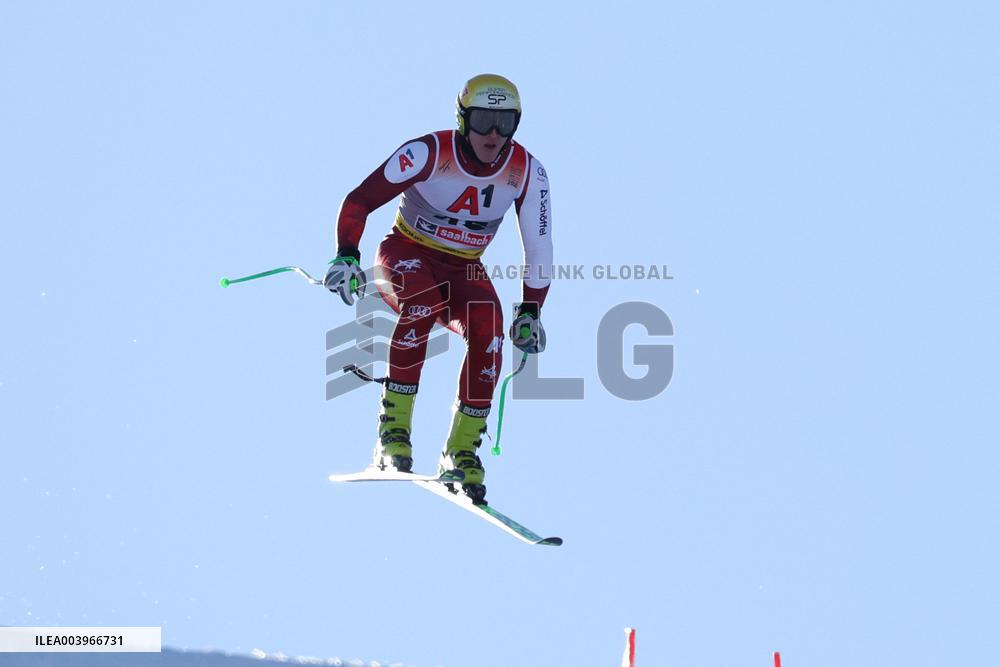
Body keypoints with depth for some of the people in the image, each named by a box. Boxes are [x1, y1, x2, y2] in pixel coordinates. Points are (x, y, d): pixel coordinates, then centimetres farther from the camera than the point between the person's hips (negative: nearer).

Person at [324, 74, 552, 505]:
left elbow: (539, 247, 1)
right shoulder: (428, 154, -21)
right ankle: (393, 427, -32)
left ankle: (462, 450, -19)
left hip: (463, 269, 3)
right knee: (421, 302, -37)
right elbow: (359, 201, -20)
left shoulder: (527, 173, -11)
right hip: (407, 254, -3)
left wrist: (530, 311, -2)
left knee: (489, 331, -28)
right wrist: (347, 255, -34)